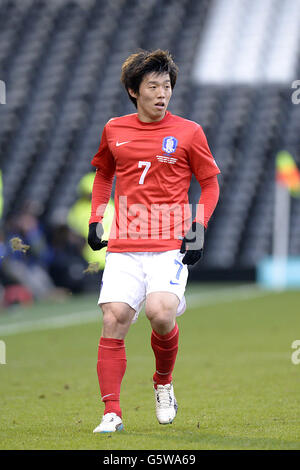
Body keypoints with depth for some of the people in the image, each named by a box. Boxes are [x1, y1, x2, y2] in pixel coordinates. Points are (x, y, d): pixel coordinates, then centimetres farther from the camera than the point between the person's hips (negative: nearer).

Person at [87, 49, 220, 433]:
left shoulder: (189, 132, 2)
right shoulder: (114, 130, 10)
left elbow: (210, 184, 10)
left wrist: (198, 229, -4)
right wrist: (95, 219, 15)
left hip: (170, 244, -3)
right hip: (123, 245, 3)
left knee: (159, 314, -23)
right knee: (113, 320, -10)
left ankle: (164, 383, 7)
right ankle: (111, 413, -3)